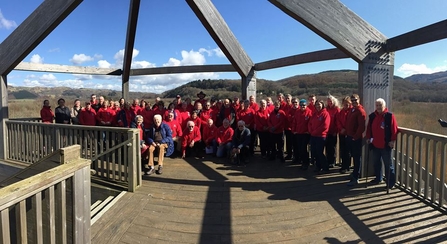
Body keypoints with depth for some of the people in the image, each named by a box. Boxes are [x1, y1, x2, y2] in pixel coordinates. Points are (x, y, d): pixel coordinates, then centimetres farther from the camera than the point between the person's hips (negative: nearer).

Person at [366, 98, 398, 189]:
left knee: (388, 165, 2)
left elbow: (394, 129, -11)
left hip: (386, 145, -5)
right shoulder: (372, 116, 6)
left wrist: (393, 140, -15)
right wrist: (368, 137, 7)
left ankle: (391, 183, 12)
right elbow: (369, 128, 12)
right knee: (376, 163, 17)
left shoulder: (390, 116, -9)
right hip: (375, 144, 6)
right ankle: (378, 178, 33)